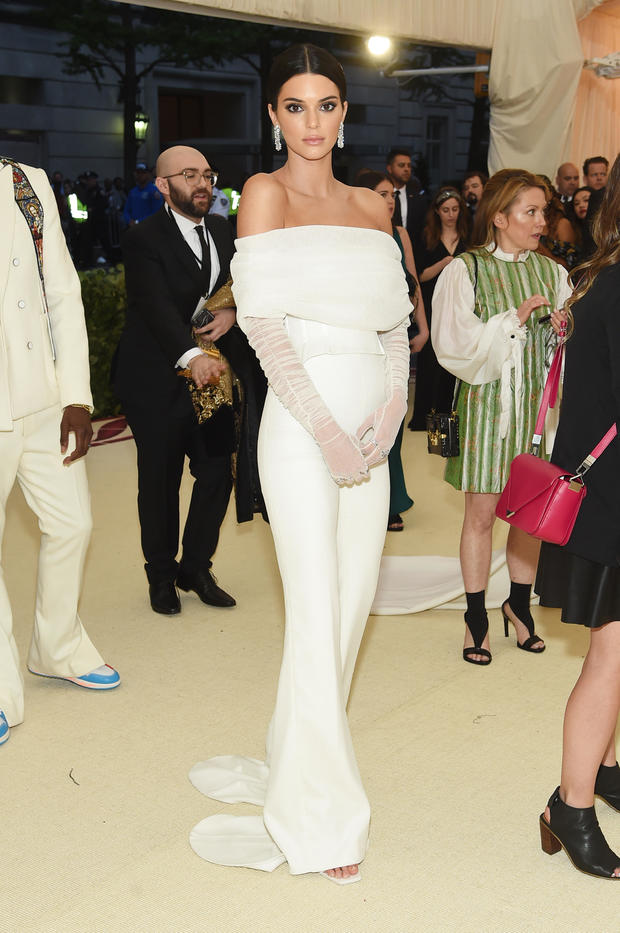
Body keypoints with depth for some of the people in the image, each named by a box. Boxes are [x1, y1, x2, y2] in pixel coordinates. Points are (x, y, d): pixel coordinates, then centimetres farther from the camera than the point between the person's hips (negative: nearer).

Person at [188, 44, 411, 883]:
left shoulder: (372, 207, 15)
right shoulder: (265, 194, -1)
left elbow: (396, 321, 14)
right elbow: (263, 321, -10)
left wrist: (393, 406, -4)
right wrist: (326, 428, -15)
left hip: (369, 435, 6)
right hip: (301, 426, -6)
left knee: (353, 603, 10)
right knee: (317, 616, -5)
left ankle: (302, 769, 28)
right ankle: (320, 817, 8)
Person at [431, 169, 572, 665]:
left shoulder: (551, 272, 6)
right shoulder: (466, 270, -5)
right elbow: (454, 344, -12)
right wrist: (513, 319, -17)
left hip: (539, 399, 4)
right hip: (487, 400, -3)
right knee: (481, 512, 3)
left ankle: (519, 604, 29)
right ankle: (477, 616, 18)